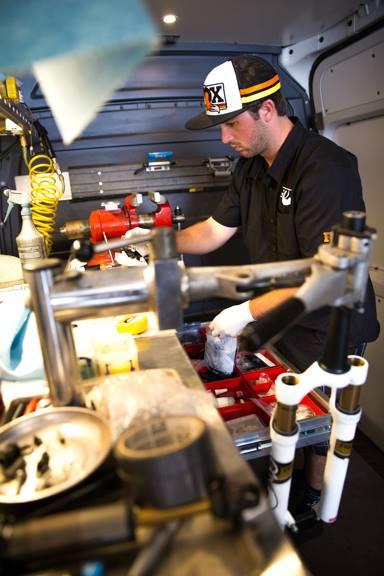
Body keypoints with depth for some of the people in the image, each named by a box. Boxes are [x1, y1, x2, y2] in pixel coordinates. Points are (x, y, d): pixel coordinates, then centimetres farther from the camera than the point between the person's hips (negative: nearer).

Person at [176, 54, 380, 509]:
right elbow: (215, 231, 5)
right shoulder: (251, 167, 2)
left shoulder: (326, 168, -25)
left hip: (325, 335, -6)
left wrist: (248, 312, -29)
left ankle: (314, 505, 44)